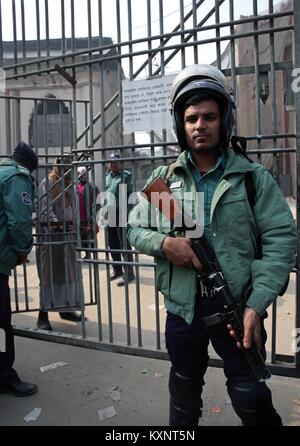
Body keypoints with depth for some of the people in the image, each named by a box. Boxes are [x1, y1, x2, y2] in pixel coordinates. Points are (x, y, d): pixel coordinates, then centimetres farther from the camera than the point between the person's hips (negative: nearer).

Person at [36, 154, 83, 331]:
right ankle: (43, 315, 1)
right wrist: (55, 221, -27)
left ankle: (65, 308, 24)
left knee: (68, 271, 12)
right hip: (50, 232, -7)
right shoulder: (47, 183, -5)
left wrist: (75, 224, 8)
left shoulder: (69, 184, 16)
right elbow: (45, 207, -14)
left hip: (68, 232, 7)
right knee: (49, 273, -5)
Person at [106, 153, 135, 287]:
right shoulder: (107, 176, 14)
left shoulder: (126, 175, -5)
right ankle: (117, 270, 29)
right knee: (112, 243, 14)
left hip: (122, 213, -7)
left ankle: (128, 273, 4)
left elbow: (130, 194, -10)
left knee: (124, 244, -3)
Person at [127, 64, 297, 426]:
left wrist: (256, 304, -19)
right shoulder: (163, 179, 3)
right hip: (182, 308, 3)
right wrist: (164, 244, -16)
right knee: (184, 400, 23)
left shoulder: (254, 177, -4)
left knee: (252, 402, 11)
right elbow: (134, 229, 7)